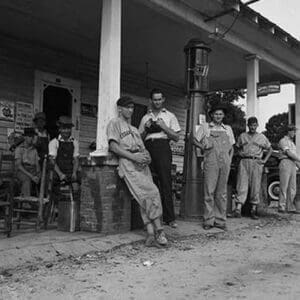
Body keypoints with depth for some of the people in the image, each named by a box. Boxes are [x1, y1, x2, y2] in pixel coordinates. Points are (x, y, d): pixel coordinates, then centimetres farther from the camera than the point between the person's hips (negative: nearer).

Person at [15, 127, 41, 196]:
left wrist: (37, 176, -17)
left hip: (32, 172, 4)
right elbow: (19, 166, -13)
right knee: (27, 179, -41)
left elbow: (37, 166, 7)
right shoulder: (19, 149, -2)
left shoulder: (34, 150, 13)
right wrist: (31, 176, -25)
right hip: (22, 172, -4)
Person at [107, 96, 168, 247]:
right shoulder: (115, 123, 10)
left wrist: (147, 156, -2)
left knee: (145, 198, -9)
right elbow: (113, 146, -5)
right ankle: (158, 230, -16)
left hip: (142, 163, 7)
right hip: (128, 162, -6)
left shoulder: (134, 129, 34)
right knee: (151, 193, -20)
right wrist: (133, 156, -15)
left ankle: (151, 234, -15)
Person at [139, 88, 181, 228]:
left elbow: (176, 137, 8)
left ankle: (169, 217, -7)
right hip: (148, 148, 3)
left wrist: (164, 127, -5)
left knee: (165, 181, -9)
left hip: (163, 147, -2)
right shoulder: (145, 117, 21)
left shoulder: (170, 116, 15)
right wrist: (146, 128, 1)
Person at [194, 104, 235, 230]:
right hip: (211, 162, -3)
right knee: (209, 191, -7)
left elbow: (231, 147, 23)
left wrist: (229, 160, 10)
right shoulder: (205, 127, 12)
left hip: (225, 163, 3)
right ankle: (208, 220, -2)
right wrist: (203, 146, -8)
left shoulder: (228, 129, 21)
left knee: (222, 193, 3)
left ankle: (220, 220, 9)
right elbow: (195, 140, 11)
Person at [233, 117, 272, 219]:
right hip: (244, 162, 0)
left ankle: (253, 210, 9)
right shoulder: (242, 136, 13)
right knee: (242, 185, -9)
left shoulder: (262, 137, 11)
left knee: (255, 187, 1)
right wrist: (241, 153, 2)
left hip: (256, 162, 1)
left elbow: (270, 149, 17)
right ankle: (238, 209, -14)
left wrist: (264, 160, 7)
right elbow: (237, 147, 22)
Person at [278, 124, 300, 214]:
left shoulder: (292, 143, 27)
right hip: (285, 163, -8)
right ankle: (281, 207, -8)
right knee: (284, 187, -10)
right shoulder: (283, 141, 0)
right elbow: (289, 153, -13)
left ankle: (290, 207, 3)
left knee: (292, 187, 2)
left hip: (292, 165, 8)